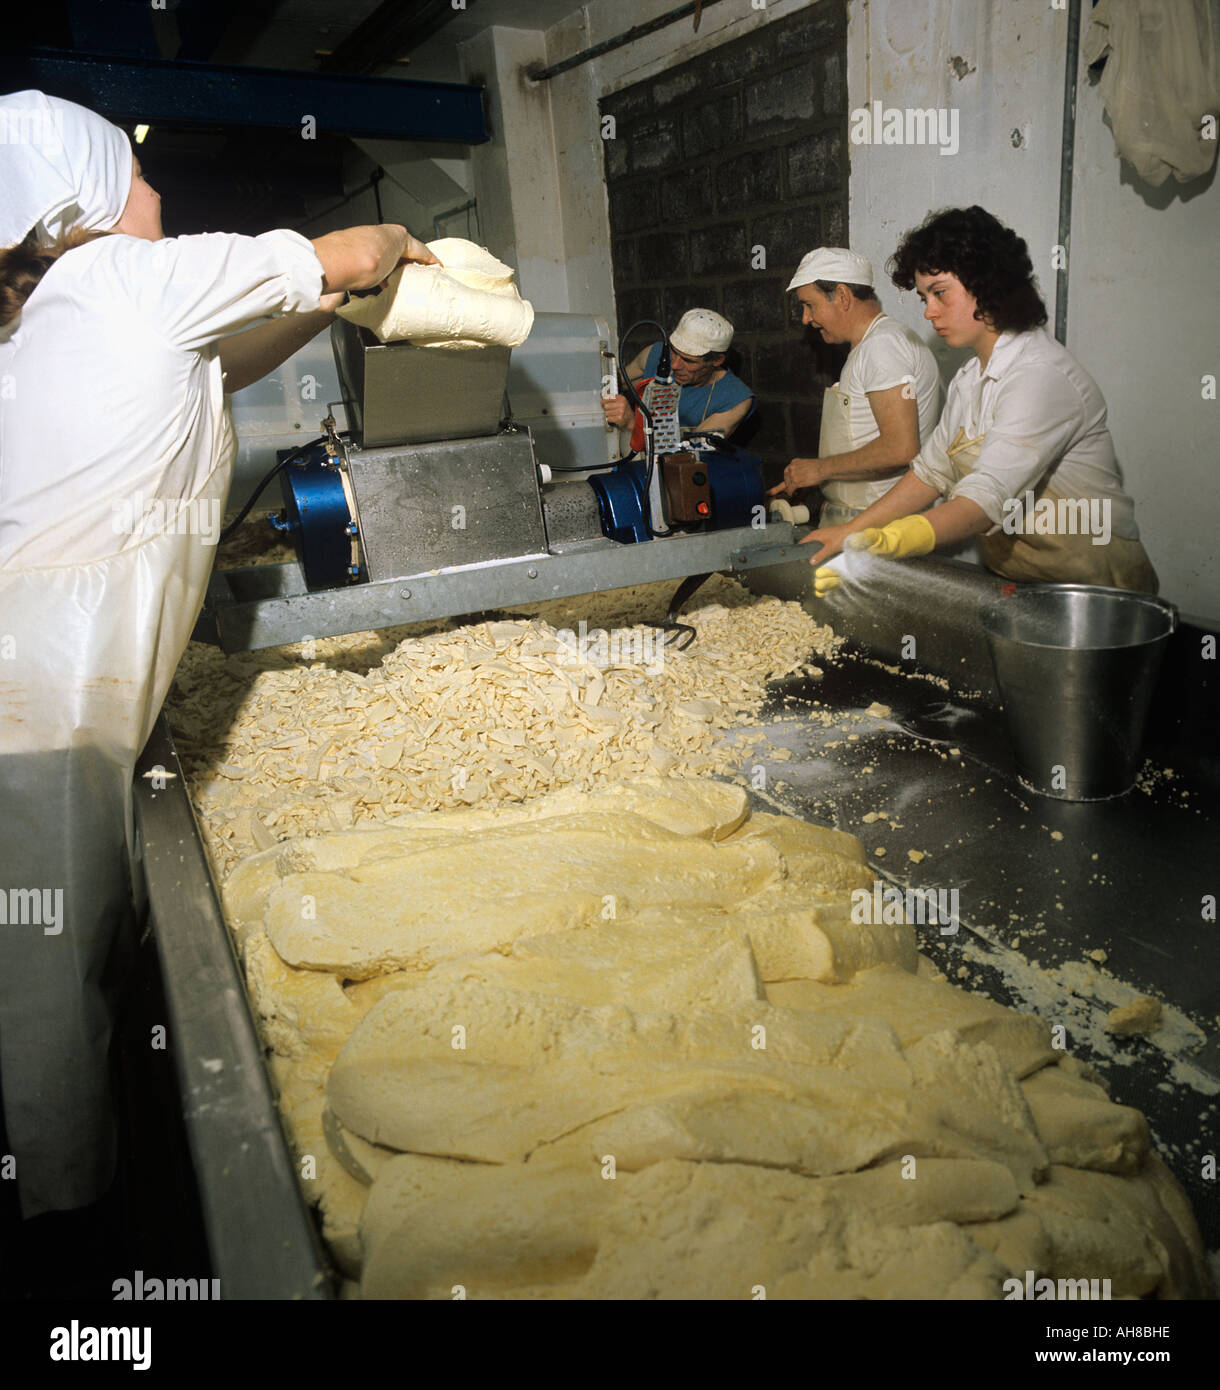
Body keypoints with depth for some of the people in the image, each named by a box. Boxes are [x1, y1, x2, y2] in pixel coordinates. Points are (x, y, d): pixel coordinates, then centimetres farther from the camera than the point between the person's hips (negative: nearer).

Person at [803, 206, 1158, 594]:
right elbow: (932, 470, 16)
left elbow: (990, 496, -28)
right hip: (1011, 578, 7)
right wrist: (851, 530, 6)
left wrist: (889, 541, -42)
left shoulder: (1041, 375, -16)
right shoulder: (970, 379, 12)